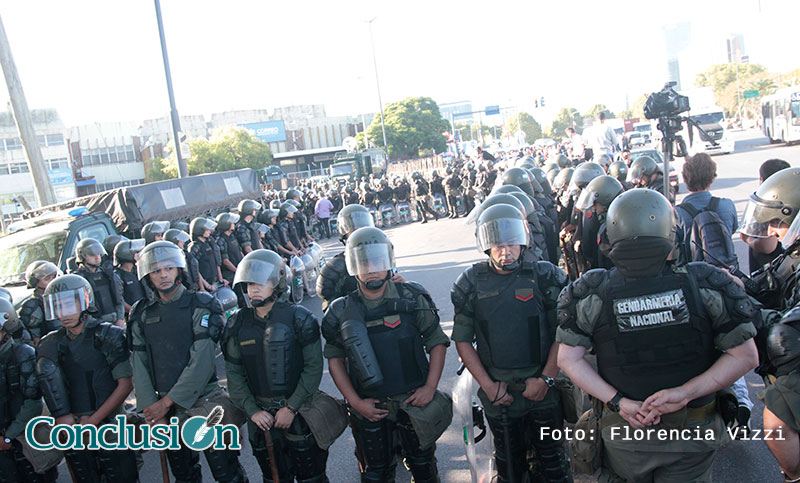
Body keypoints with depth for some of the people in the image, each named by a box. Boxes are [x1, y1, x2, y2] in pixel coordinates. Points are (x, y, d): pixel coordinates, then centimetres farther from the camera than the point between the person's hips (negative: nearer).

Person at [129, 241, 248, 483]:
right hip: (164, 409, 4)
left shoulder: (201, 305, -6)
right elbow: (139, 366, 3)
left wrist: (167, 402, -12)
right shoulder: (141, 314, 7)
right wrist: (151, 410, -6)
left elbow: (201, 362, -13)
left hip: (203, 399, -4)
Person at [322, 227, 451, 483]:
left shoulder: (412, 298, -8)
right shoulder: (342, 311, -6)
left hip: (414, 402, 0)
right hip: (369, 408, 1)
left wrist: (430, 387, -10)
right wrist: (356, 402, -6)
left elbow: (437, 342, -2)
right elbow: (335, 359, 1)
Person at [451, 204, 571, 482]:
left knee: (552, 461, 10)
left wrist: (546, 379, -8)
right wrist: (487, 385, -4)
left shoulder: (545, 276, -4)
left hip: (543, 389, -1)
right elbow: (462, 339, 1)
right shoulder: (471, 283, -2)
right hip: (498, 393, 1)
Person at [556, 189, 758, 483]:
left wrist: (618, 402, -13)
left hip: (622, 435, 0)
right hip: (692, 436, 0)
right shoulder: (703, 285, -15)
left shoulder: (592, 294, -15)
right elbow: (746, 356, -10)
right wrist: (687, 392, -16)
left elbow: (568, 359, -12)